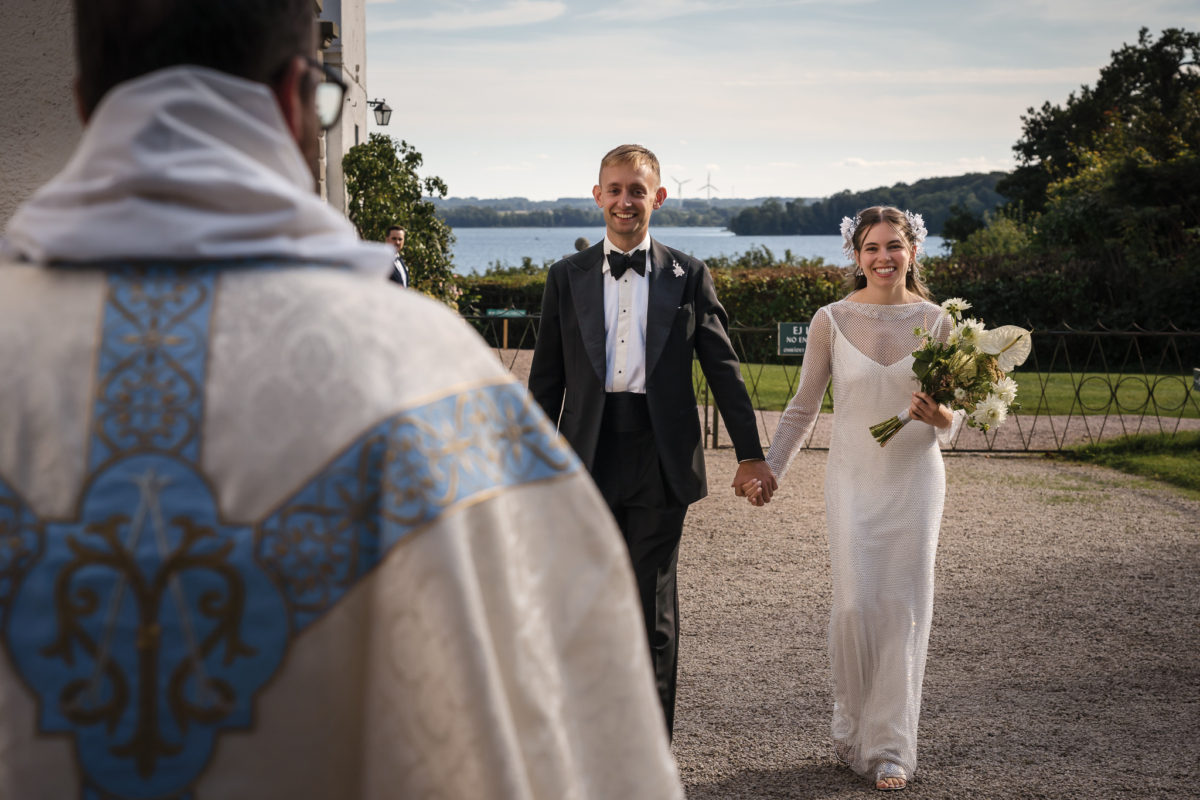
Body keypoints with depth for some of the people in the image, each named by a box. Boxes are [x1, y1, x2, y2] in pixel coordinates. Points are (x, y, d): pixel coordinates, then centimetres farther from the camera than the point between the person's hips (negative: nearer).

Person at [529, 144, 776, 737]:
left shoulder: (688, 276, 5)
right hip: (588, 460, 1)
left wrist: (750, 453, 1)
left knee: (654, 609, 7)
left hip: (661, 461, -1)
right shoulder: (567, 277, 7)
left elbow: (723, 369, 5)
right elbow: (546, 379, 8)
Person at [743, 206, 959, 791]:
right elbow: (803, 406, 6)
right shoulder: (832, 320, -2)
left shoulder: (934, 321, 1)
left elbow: (953, 419, 6)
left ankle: (891, 748, 10)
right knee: (855, 606, -7)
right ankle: (852, 727, 17)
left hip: (915, 480, 1)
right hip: (853, 479, -1)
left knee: (904, 610, 0)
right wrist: (769, 468, 0)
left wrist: (941, 417, -17)